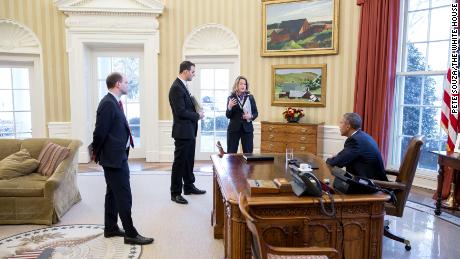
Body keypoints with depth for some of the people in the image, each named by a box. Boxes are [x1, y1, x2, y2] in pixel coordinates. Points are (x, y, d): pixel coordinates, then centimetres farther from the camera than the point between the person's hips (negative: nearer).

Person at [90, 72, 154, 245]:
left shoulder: (114, 102, 12)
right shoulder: (108, 103, -19)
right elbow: (100, 132, -19)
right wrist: (96, 154, -6)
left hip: (118, 155, 10)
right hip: (114, 156, -10)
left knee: (113, 193, 17)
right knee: (124, 196, -4)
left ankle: (110, 228, 30)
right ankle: (130, 234, 4)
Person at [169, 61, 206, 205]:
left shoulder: (183, 86, 13)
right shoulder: (176, 87, -18)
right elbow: (180, 112, -23)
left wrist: (196, 113, 3)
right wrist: (197, 115, -11)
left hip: (189, 131, 10)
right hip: (182, 131, -10)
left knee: (189, 160, 18)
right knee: (179, 162, 0)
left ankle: (189, 187, 32)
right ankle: (176, 193, 11)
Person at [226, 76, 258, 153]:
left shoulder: (250, 97, 6)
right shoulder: (231, 98, 1)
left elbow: (256, 113, 9)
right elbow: (228, 116, -1)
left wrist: (251, 116, -11)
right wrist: (229, 107, -19)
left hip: (247, 128, 2)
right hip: (234, 129, -1)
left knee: (248, 153, 3)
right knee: (231, 153, 1)